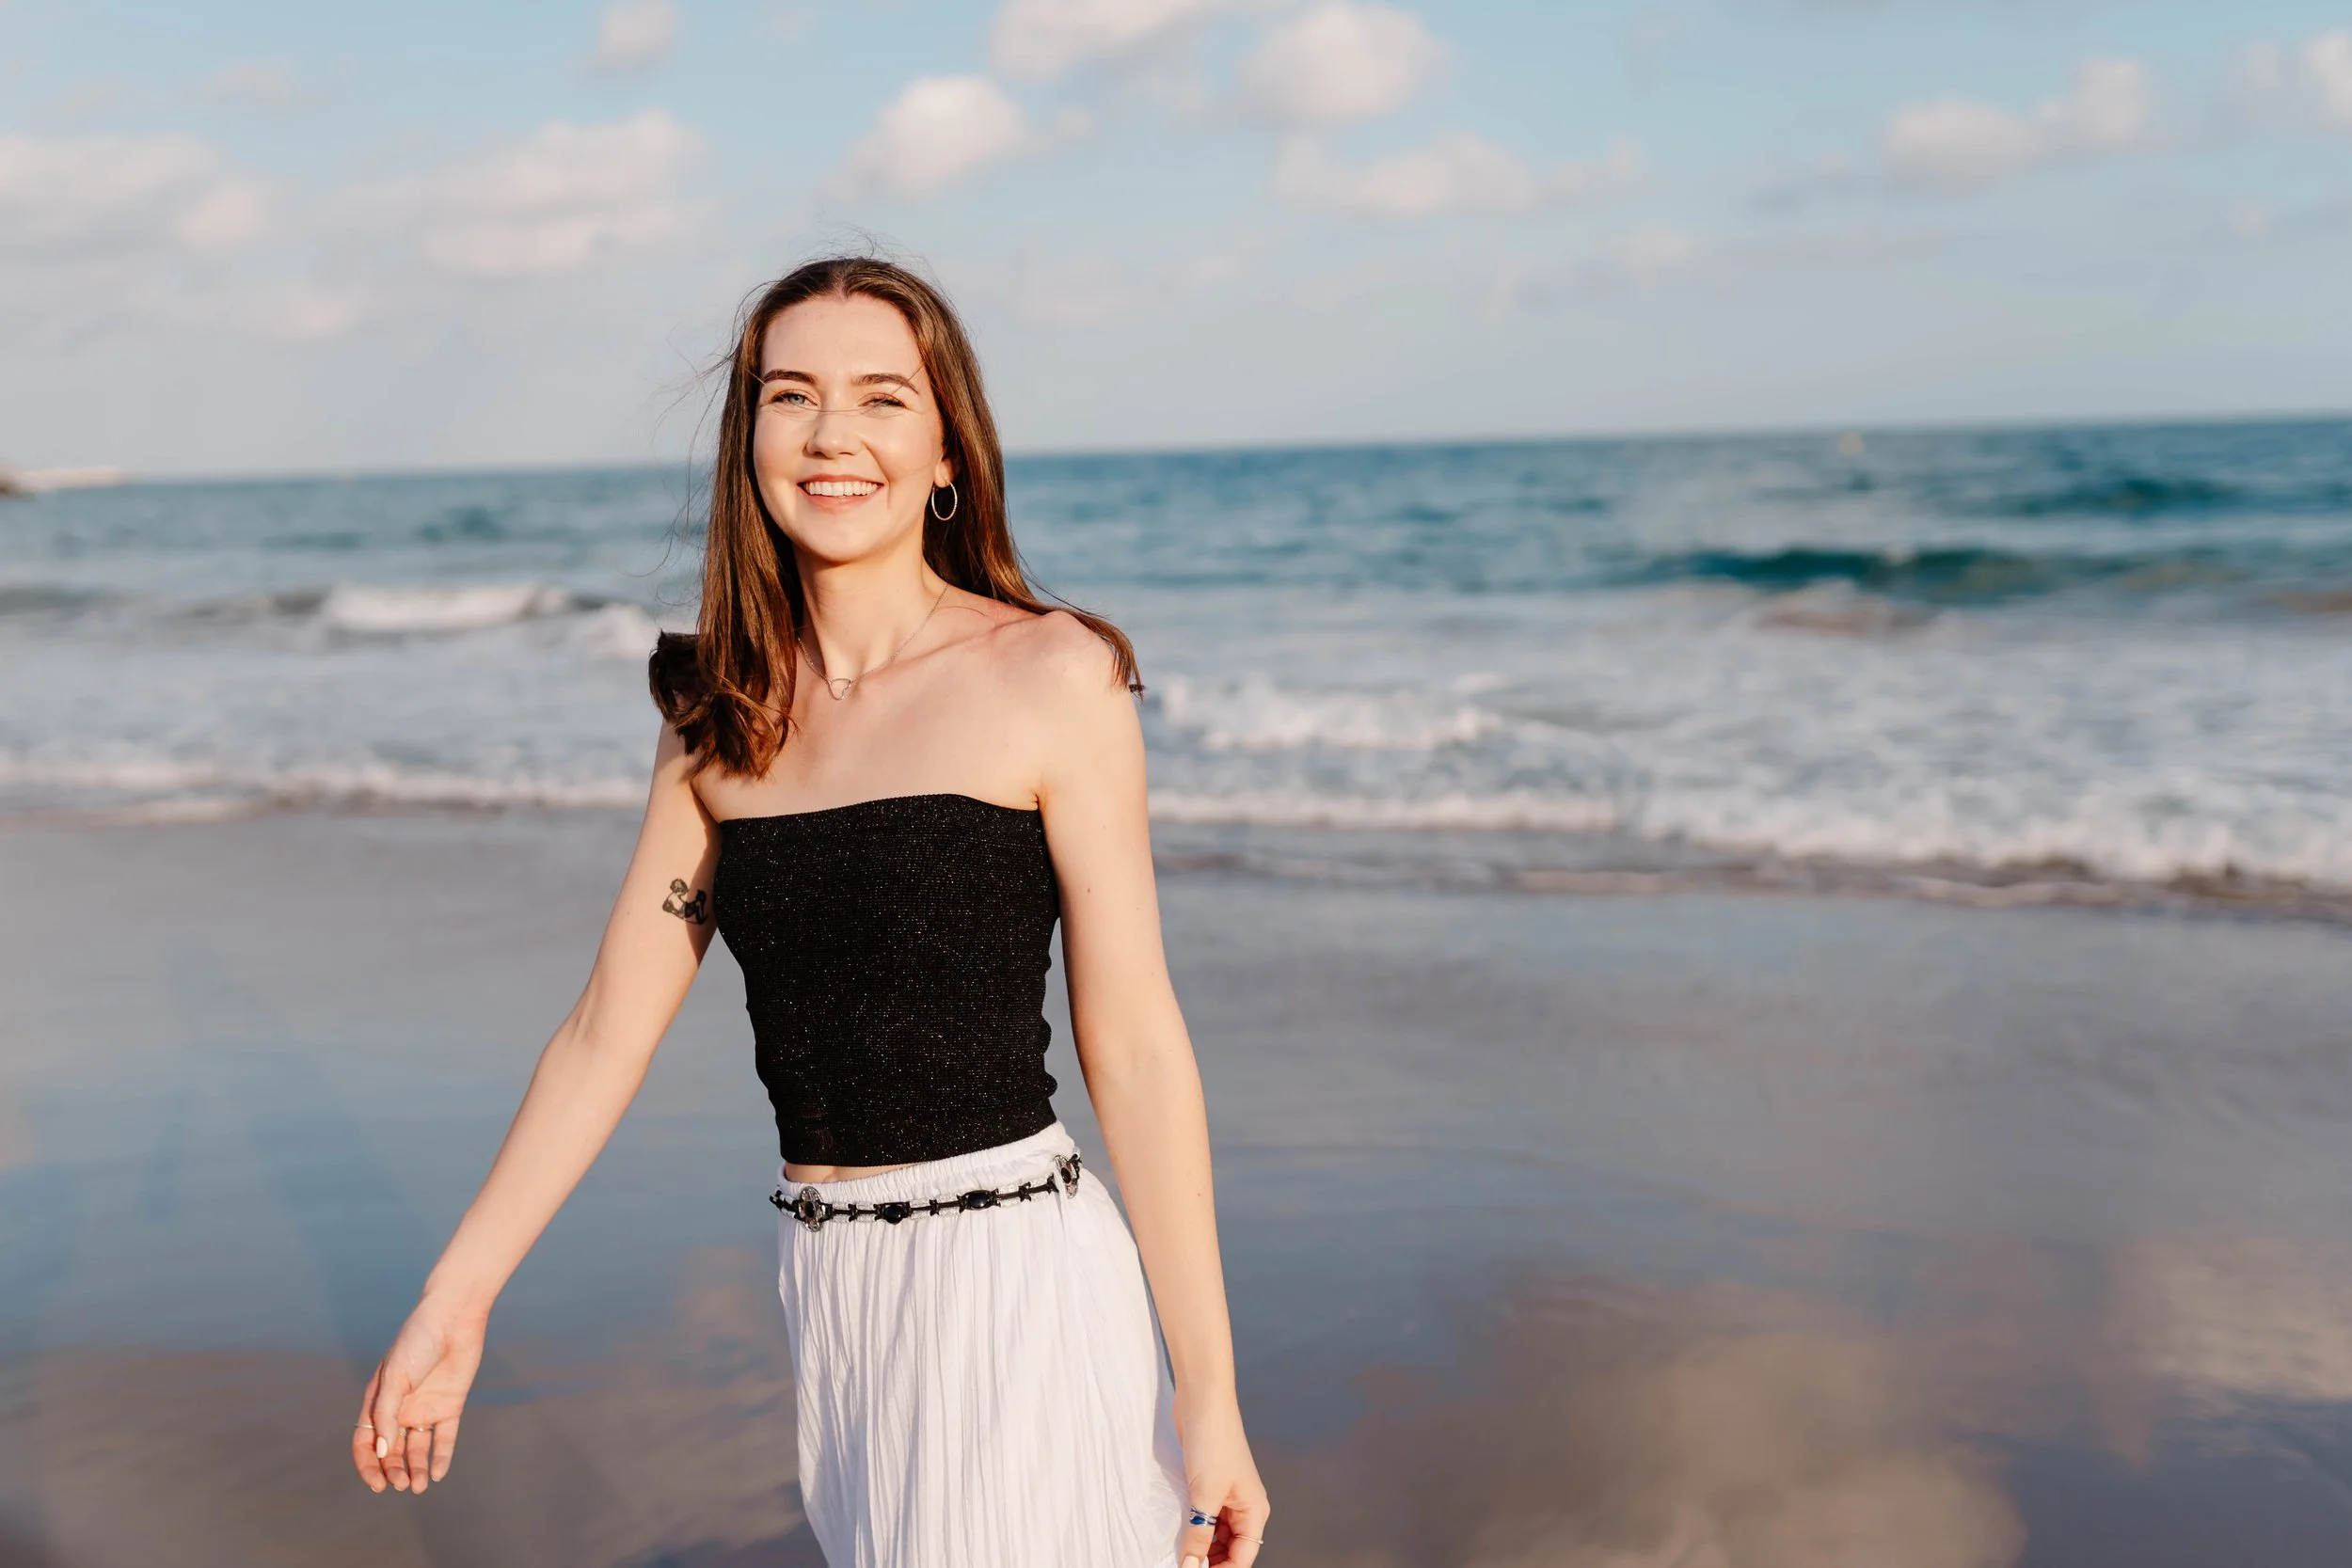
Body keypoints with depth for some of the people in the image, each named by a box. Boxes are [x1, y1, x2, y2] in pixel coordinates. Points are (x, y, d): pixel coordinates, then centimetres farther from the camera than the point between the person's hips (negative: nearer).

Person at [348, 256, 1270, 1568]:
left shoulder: (1049, 676, -8)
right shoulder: (721, 717, 7)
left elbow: (1135, 1049, -9)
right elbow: (607, 1034, 10)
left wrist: (1208, 1395, -9)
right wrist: (456, 1303, 10)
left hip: (1016, 1276, -5)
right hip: (829, 1293, 5)